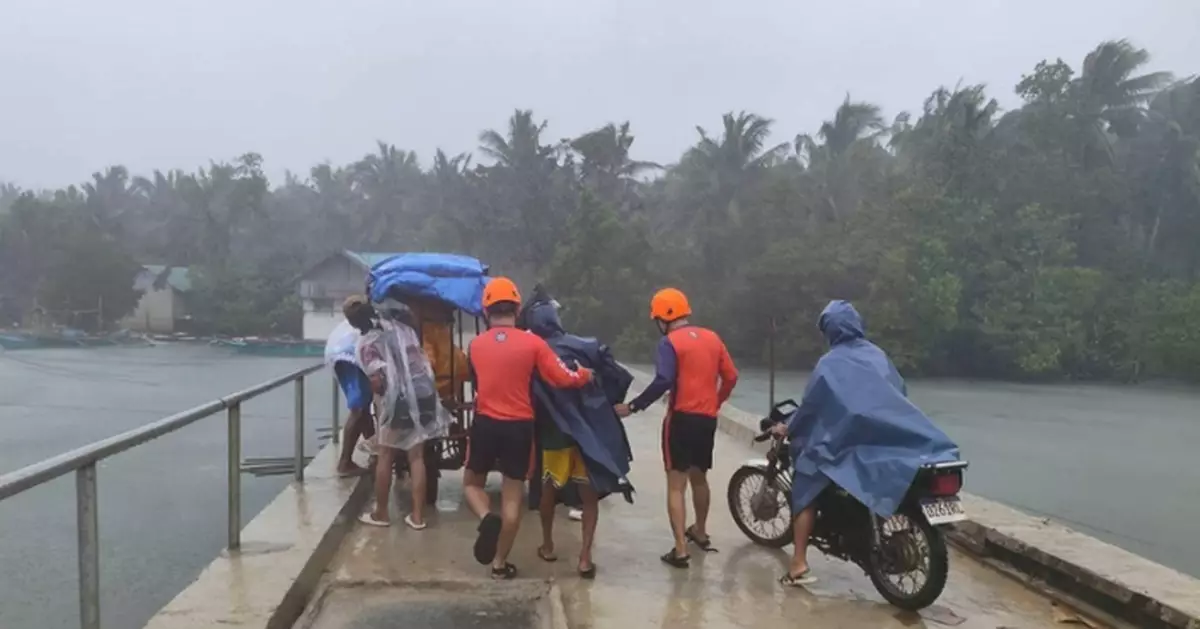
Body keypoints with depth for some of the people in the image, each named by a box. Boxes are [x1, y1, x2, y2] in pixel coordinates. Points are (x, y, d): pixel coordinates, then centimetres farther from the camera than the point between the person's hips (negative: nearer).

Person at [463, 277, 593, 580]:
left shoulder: (475, 345, -1)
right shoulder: (533, 343, -8)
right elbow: (563, 379, -9)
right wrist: (586, 374, 10)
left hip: (485, 424, 1)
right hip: (519, 427, -1)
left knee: (472, 483, 22)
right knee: (512, 497, 10)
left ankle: (487, 519, -7)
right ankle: (500, 564, 16)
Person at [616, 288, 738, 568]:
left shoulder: (670, 342, -10)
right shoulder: (712, 337, 10)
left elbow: (663, 382, -23)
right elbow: (731, 376, 11)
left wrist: (633, 407, -18)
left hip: (682, 418, -7)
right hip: (708, 418, 7)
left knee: (676, 485, -3)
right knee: (699, 477, 24)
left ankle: (680, 550, -8)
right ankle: (700, 532, 41)